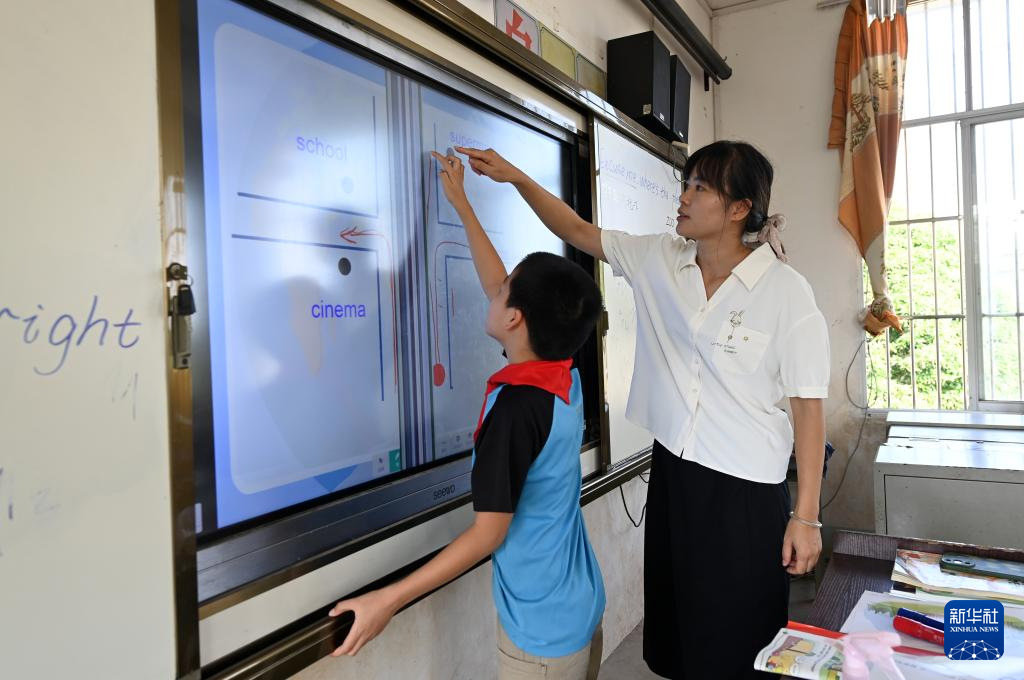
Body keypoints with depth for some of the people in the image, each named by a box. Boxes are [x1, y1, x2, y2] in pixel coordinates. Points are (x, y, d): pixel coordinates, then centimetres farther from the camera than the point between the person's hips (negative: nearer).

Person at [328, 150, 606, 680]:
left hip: (543, 633, -7)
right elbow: (498, 290, 6)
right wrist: (461, 203, 15)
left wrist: (389, 599, -18)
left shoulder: (516, 407, -27)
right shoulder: (566, 378, -5)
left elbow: (489, 533, -22)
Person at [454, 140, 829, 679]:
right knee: (675, 634, 19)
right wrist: (514, 176, 0)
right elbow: (578, 231, 9)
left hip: (746, 492, -4)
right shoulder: (659, 261, 0)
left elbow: (808, 407, -10)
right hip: (673, 473, 5)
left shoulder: (786, 291, -12)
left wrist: (806, 516, -10)